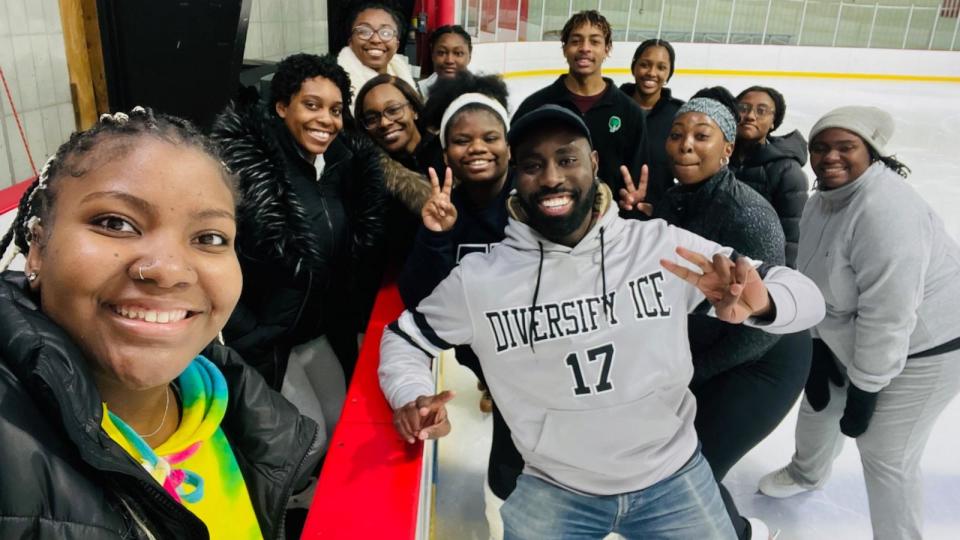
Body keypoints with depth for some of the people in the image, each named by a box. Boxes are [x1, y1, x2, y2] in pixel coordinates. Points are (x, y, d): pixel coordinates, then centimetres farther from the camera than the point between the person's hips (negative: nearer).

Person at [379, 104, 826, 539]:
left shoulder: (663, 246, -14)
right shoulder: (478, 279, -13)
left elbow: (805, 297, -10)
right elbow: (404, 337, 2)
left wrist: (760, 303, -33)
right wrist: (412, 397, -18)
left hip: (672, 482, 1)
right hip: (552, 493, 0)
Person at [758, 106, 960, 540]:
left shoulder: (885, 211, -32)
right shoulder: (821, 202, -3)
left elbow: (889, 316, -31)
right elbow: (819, 283, 5)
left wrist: (864, 391, -23)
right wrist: (820, 349, 2)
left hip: (921, 349, -9)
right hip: (852, 338, 9)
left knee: (885, 455, -2)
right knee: (820, 402, 23)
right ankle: (807, 473, 52)